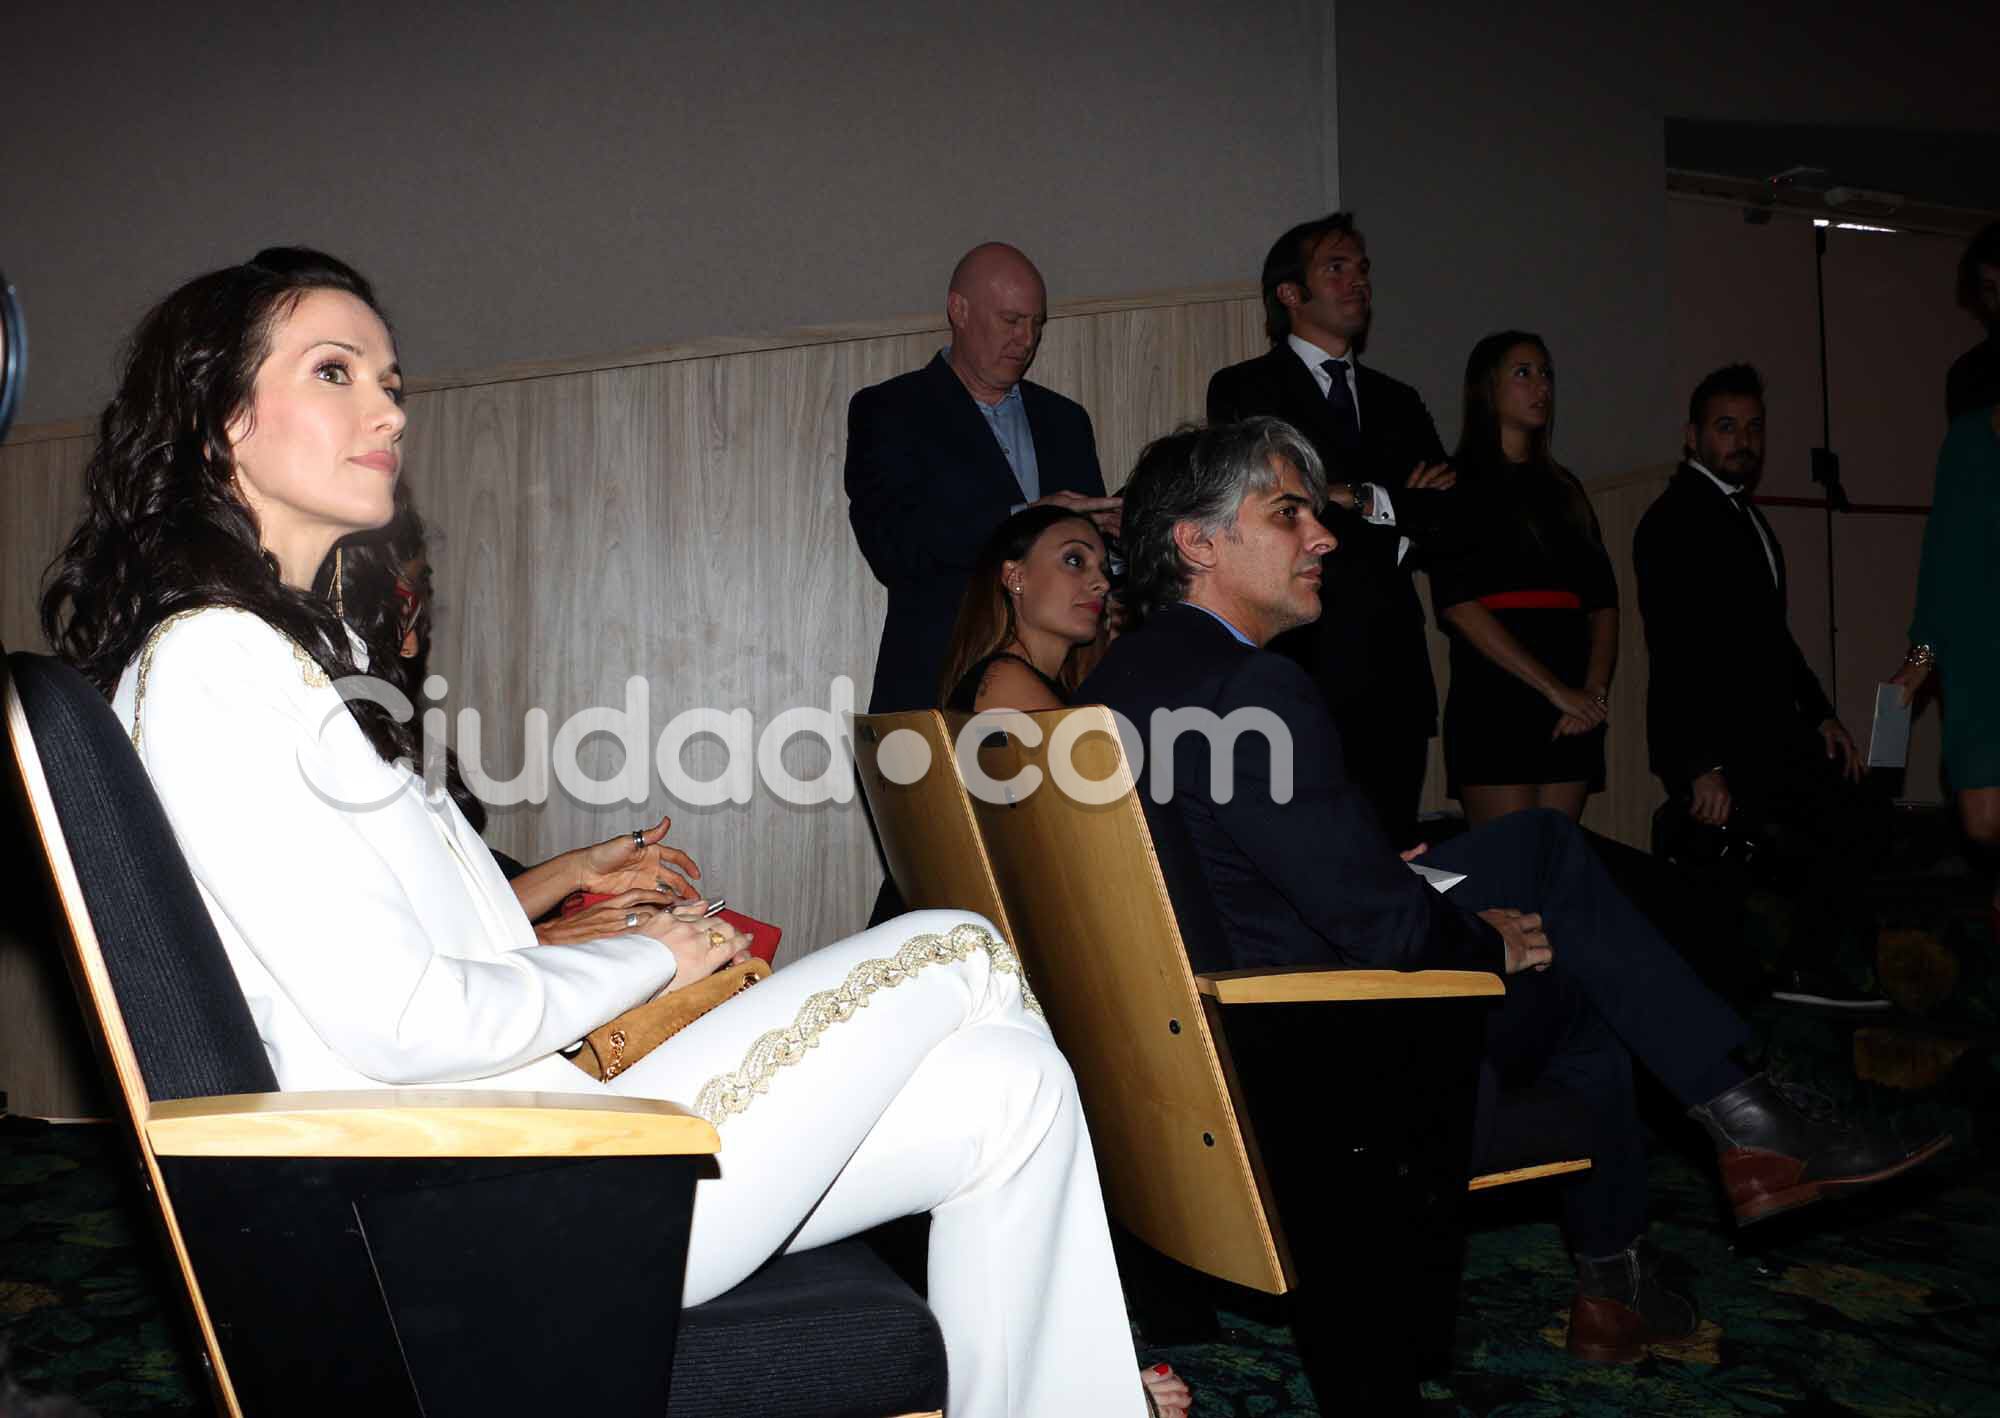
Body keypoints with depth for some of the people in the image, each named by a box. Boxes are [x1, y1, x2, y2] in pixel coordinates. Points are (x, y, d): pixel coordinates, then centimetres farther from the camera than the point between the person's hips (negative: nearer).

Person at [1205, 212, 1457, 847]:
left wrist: (1360, 502, -5)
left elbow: (1448, 523, 10)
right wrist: (1393, 510, -3)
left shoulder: (1398, 402, 21)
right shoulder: (1243, 390, 4)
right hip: (1296, 665, -5)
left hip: (1393, 675, 5)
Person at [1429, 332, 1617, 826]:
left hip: (1572, 707, 5)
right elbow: (1457, 603, -10)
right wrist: (1555, 689, -13)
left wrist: (1594, 690, -6)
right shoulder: (1458, 482, 2)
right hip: (1495, 698, -5)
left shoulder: (1563, 487, 19)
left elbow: (1603, 601, 13)